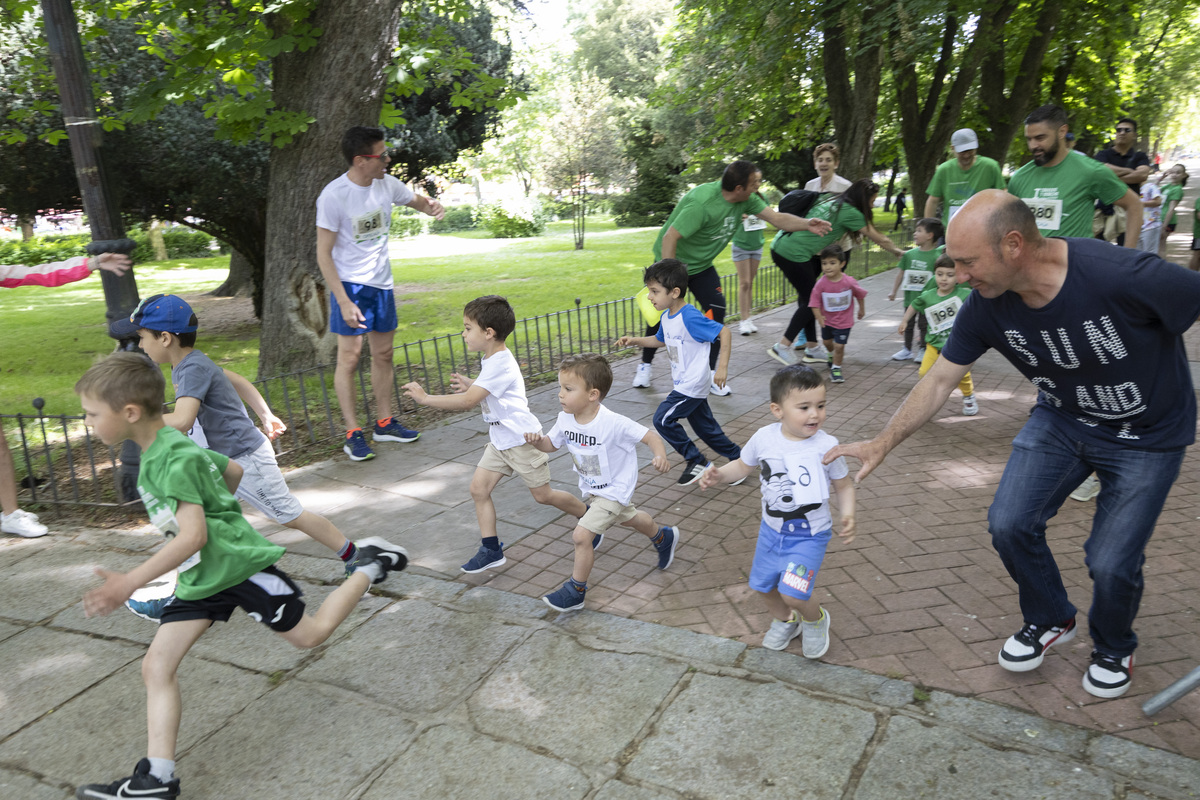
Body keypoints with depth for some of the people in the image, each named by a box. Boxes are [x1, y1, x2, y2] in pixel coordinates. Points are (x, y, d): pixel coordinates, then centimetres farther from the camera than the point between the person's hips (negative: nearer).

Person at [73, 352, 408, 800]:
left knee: (309, 636, 9)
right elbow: (233, 470, 20)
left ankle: (370, 566, 25)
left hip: (240, 565, -9)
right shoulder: (168, 448, 6)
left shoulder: (174, 459, -24)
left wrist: (130, 583, -33)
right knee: (156, 666, -1)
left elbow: (192, 536, -30)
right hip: (200, 579, 9)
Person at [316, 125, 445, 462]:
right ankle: (352, 434, 2)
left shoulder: (386, 184, 0)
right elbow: (324, 254, -14)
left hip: (382, 283, 6)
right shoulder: (334, 196, -17)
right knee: (350, 356, -6)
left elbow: (415, 200, 20)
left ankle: (385, 423, 24)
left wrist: (431, 205, -6)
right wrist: (344, 302, -21)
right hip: (350, 283, -6)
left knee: (383, 354, 12)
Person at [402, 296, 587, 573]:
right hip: (500, 439, 9)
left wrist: (425, 398, -25)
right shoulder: (494, 360, 6)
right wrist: (471, 384, 6)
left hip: (522, 438, -9)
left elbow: (468, 401, -31)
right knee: (478, 487, 2)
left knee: (543, 494, 3)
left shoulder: (500, 365, -25)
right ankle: (491, 549, 9)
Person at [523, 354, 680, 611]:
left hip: (614, 490, -8)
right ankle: (664, 537, 60)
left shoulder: (613, 423, -33)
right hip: (590, 488, 8)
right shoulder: (565, 419, -15)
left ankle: (575, 591, 6)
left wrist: (660, 456, -45)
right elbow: (551, 444, 0)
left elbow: (649, 436, -26)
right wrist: (537, 441, -22)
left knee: (581, 535, -15)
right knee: (628, 518, 31)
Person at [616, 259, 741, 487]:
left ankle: (696, 461, 5)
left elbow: (724, 332, -22)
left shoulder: (690, 318, -24)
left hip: (692, 385, -9)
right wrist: (635, 340, 9)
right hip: (682, 384, 9)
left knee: (663, 419, -8)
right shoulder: (667, 317, 5)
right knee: (705, 427, 15)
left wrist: (722, 367, -22)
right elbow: (660, 340, 24)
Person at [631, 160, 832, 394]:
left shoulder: (746, 199, -10)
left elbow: (777, 218, -5)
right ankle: (645, 365, 24)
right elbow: (669, 238, -32)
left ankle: (709, 373, 1)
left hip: (702, 265, 6)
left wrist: (807, 224, -23)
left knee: (716, 311, -8)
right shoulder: (702, 203, -33)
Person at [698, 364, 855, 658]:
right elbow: (743, 466, 5)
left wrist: (847, 517, -22)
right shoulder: (763, 438, -13)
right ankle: (785, 622, 50)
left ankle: (815, 619, 19)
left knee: (792, 593, -17)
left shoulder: (826, 446, -20)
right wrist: (719, 475, -13)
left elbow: (844, 485, -6)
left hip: (809, 535, -4)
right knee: (762, 585, 18)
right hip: (771, 530, 4)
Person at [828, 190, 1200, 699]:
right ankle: (1049, 619, 25)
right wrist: (882, 443, -13)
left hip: (1146, 436, -4)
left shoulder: (1127, 277, -36)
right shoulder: (987, 306, -18)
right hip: (1061, 419, 4)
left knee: (1111, 562, -6)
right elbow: (940, 379, -8)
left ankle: (1113, 648, 28)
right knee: (1009, 523, -5)